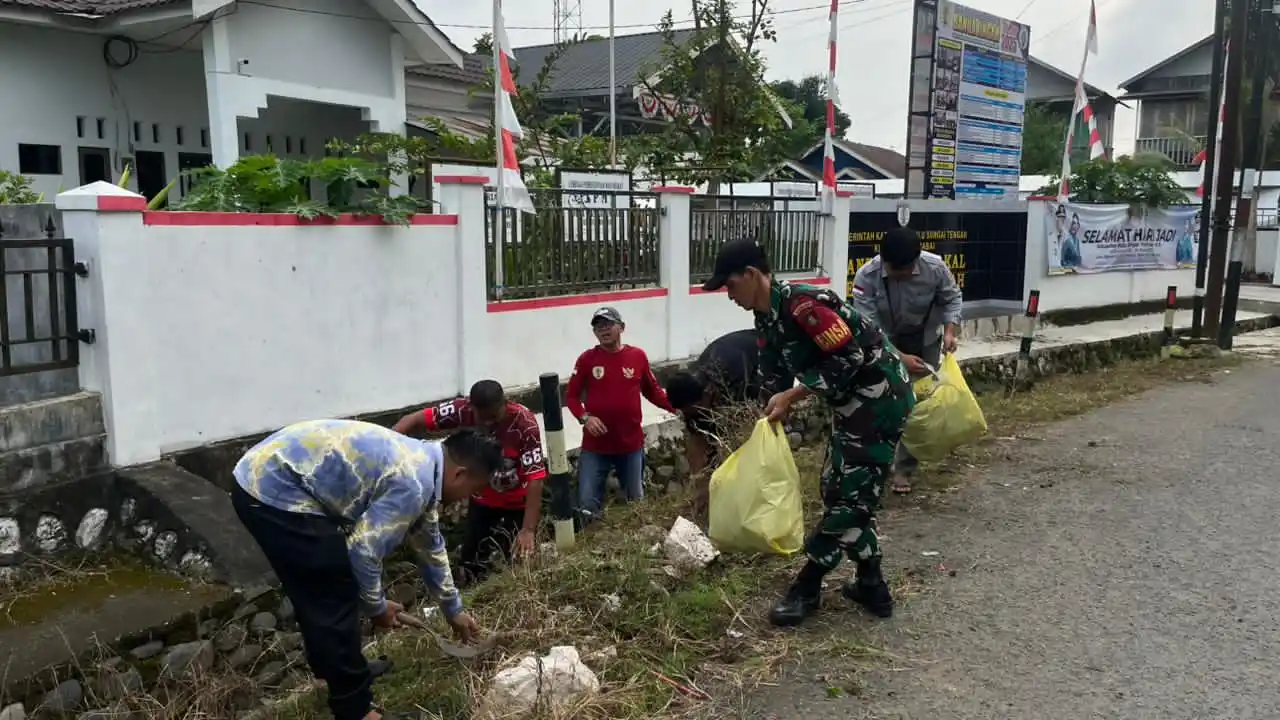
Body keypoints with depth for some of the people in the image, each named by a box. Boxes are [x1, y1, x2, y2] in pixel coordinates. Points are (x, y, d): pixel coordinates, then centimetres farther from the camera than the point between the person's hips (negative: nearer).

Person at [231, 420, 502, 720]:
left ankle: (332, 668, 43)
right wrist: (377, 606, 3)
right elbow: (363, 548, -16)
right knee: (336, 595, -1)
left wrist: (453, 610, 33)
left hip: (264, 478, 10)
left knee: (318, 592, 24)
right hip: (275, 491, -10)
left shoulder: (422, 464, 13)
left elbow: (430, 545, 25)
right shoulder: (412, 484, -19)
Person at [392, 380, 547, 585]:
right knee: (471, 561, 3)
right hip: (483, 497, 3)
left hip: (519, 500, -3)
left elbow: (535, 478, -32)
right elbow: (417, 420, -20)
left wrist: (528, 530, -36)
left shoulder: (525, 423, -33)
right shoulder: (463, 409, -25)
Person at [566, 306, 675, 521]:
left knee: (637, 503, 19)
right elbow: (571, 395, 1)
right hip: (595, 446, -1)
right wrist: (585, 417, -17)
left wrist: (677, 407, -8)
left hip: (631, 444, 1)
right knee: (586, 507, 0)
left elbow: (653, 391, 6)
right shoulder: (587, 359, -5)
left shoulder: (638, 356, -2)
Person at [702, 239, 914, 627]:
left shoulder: (801, 303, -25)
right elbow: (772, 379, 12)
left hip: (879, 395, -10)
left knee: (847, 496, -3)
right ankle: (871, 587, 23)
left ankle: (807, 588, 5)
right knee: (842, 492, 13)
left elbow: (849, 358, -25)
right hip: (851, 401, 10)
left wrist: (791, 396, -22)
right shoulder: (766, 318, 6)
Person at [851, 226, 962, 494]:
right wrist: (900, 358, -37)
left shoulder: (935, 267, -26)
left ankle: (903, 469, 13)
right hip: (882, 343, -1)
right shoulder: (866, 277, -32)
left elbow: (952, 298, -6)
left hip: (924, 341, 1)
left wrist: (950, 330, -23)